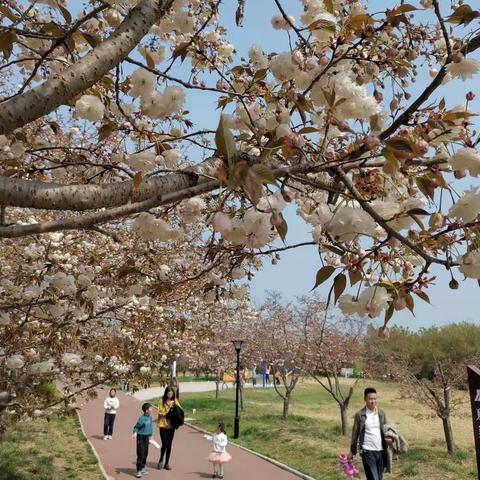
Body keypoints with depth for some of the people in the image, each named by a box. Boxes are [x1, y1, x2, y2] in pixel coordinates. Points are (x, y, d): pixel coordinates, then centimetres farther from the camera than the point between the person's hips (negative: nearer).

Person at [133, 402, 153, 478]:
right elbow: (136, 427, -13)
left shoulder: (150, 417, 2)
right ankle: (138, 471, 0)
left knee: (145, 454, 14)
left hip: (147, 437, 7)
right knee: (140, 455, -6)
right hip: (141, 437, -7)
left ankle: (142, 468, 27)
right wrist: (135, 433, -31)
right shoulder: (142, 418, -19)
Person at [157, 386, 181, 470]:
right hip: (163, 425, -3)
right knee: (165, 444, -8)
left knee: (169, 445, 8)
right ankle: (161, 460, 17)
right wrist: (168, 407, -20)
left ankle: (167, 463, 20)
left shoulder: (175, 401, 3)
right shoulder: (162, 401, -7)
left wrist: (176, 405, -16)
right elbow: (161, 413, -12)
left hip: (171, 425, 3)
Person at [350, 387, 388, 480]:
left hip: (381, 450, 4)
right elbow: (355, 433, 1)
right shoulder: (360, 415, -6)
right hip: (367, 451, -4)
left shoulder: (381, 413, 5)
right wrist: (352, 451, 4)